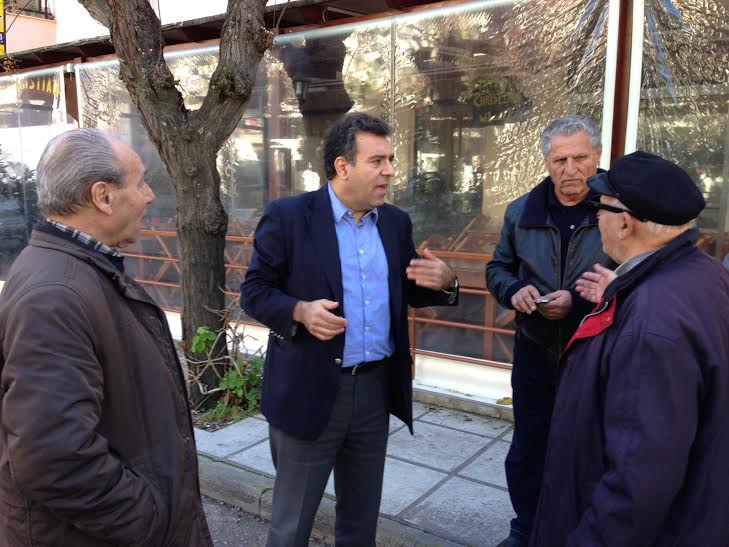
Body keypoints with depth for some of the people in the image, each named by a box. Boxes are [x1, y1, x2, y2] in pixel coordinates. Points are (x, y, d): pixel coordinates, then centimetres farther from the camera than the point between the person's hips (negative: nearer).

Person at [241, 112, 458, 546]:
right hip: (309, 390, -4)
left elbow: (409, 293, 11)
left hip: (377, 386, 5)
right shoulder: (288, 217, -10)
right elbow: (254, 290, -7)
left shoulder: (396, 222, 5)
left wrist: (443, 281, -10)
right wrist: (300, 311, -25)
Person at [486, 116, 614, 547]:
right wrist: (514, 290, -9)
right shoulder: (521, 212, 2)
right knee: (527, 451, 17)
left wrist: (579, 301, -23)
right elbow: (498, 267, 12)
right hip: (535, 353, 4)